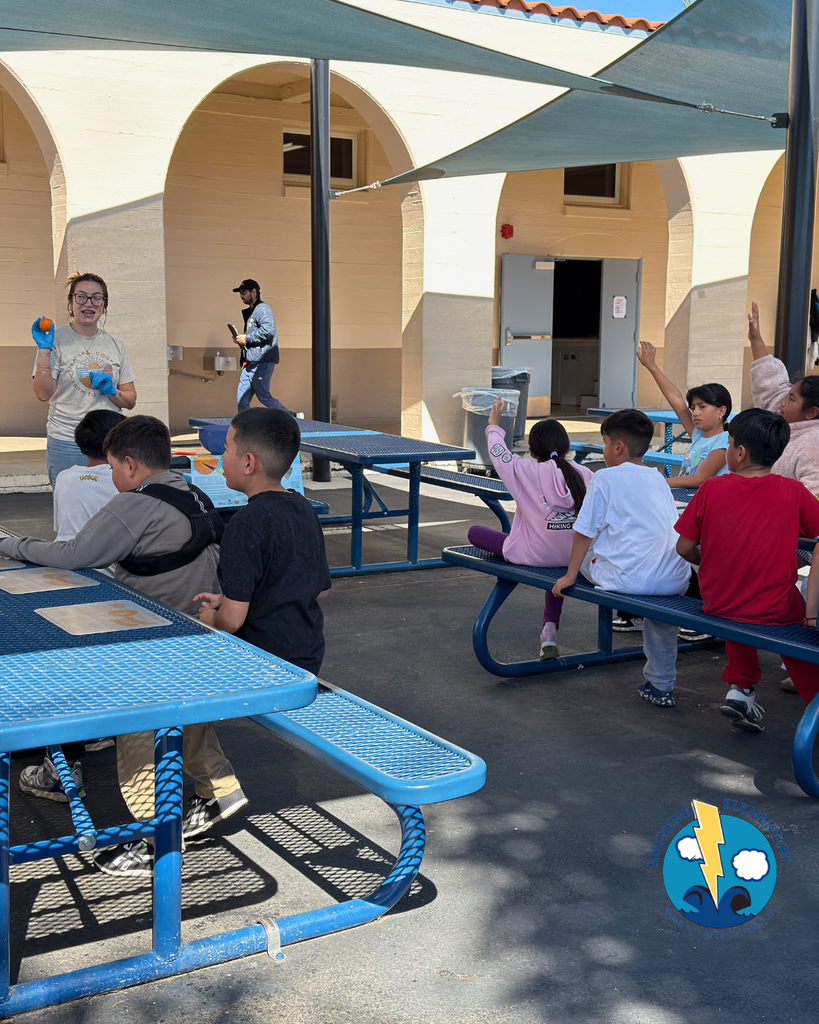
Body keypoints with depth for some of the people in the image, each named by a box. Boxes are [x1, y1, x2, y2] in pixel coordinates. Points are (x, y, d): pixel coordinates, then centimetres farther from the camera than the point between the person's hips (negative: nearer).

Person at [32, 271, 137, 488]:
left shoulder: (116, 345, 11)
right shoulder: (57, 339, -2)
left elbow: (131, 401, 12)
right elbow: (43, 394, -11)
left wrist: (111, 391, -8)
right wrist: (44, 349, -17)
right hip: (66, 444, -4)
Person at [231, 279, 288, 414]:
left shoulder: (263, 309, -8)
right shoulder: (249, 312, 24)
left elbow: (268, 330, -23)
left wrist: (247, 338, -15)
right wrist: (240, 340, 11)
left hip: (262, 362, -10)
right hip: (251, 363, 10)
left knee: (264, 397, -9)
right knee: (242, 399, 5)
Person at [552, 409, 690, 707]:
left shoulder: (606, 478, 0)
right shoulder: (658, 478, 19)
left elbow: (584, 533, 1)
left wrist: (569, 576, 11)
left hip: (630, 579, -6)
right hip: (675, 580, 6)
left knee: (586, 553, 19)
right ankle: (661, 686, 35)